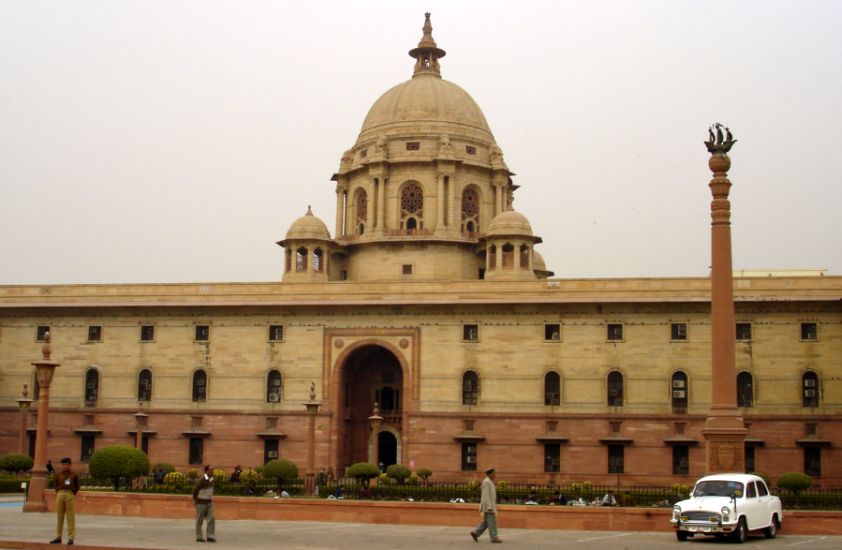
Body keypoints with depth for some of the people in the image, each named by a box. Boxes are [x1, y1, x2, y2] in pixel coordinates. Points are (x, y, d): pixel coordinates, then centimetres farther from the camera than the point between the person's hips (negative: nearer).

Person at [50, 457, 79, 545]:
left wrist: (72, 494, 0)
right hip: (60, 494, 3)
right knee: (59, 516, 7)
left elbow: (77, 486, 8)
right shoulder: (58, 474, 10)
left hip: (69, 495, -3)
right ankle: (58, 537, 12)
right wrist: (58, 493, 7)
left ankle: (71, 538, -1)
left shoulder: (73, 475, 3)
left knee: (70, 517, -3)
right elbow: (56, 485, 17)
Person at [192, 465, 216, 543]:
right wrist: (195, 500, -3)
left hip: (209, 502, 6)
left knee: (211, 519, -4)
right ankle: (199, 537, 11)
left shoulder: (212, 480, 6)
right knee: (199, 520, 3)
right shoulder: (201, 479, -16)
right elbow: (195, 490, -12)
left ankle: (210, 536, -1)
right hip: (201, 503, -6)